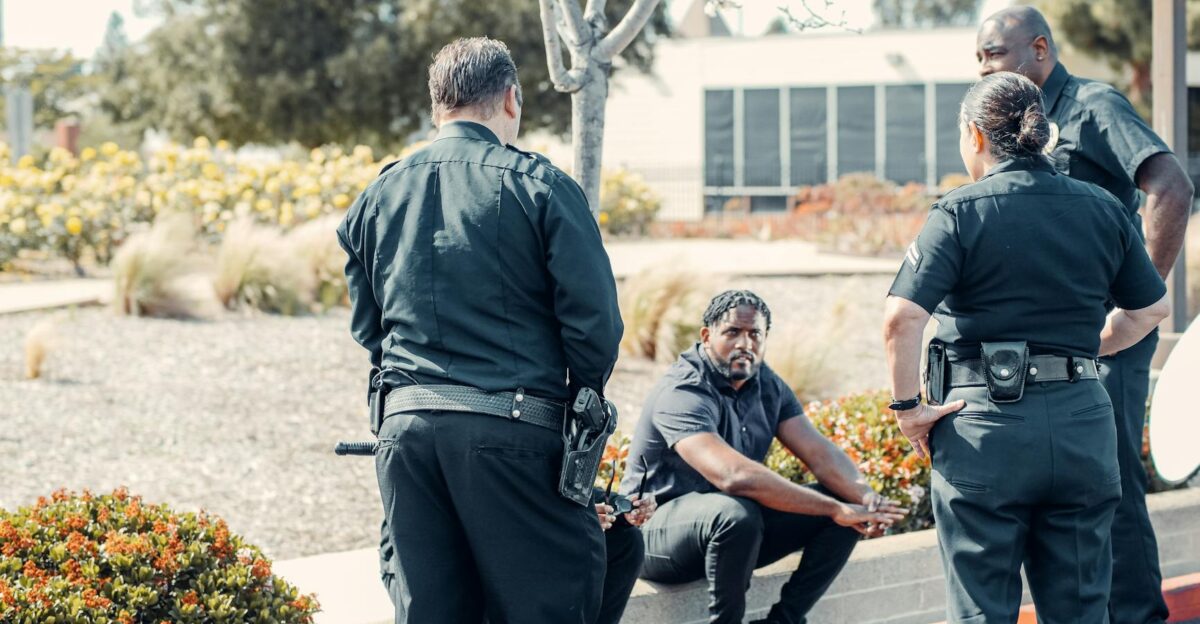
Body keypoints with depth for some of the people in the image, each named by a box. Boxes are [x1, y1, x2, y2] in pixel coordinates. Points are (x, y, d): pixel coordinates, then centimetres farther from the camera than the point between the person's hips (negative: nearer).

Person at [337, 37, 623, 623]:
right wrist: (582, 398, 10)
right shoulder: (538, 184, -3)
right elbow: (594, 317, -6)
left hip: (404, 422, 5)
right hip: (512, 423, -5)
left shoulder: (376, 196, 13)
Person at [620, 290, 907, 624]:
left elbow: (820, 452, -3)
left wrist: (865, 496, -25)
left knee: (849, 511, -5)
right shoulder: (682, 394, -24)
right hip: (658, 529, -8)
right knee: (736, 514, -39)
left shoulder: (768, 386, 4)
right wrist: (834, 509, -36)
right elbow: (734, 476, -37)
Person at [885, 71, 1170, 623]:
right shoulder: (1103, 209, 7)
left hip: (986, 420, -4)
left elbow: (901, 318, -19)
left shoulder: (961, 213, -7)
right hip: (1082, 419, 4)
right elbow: (1151, 309, 17)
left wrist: (907, 407, -9)